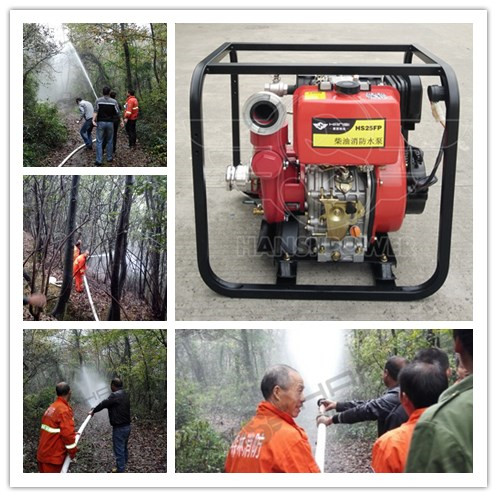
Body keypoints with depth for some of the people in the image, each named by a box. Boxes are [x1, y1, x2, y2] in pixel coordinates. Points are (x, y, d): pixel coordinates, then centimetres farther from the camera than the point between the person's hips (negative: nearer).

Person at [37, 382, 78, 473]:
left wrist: (73, 433, 15)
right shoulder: (64, 409, -17)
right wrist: (73, 451, -10)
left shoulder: (51, 407, 12)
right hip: (53, 457, -9)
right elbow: (67, 434, -21)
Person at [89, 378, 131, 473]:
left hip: (119, 428, -9)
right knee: (124, 448, 21)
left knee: (119, 450, -1)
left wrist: (93, 411, 3)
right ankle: (123, 466, 34)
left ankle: (120, 471, 4)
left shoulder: (115, 395, -20)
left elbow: (104, 404, -13)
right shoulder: (125, 394, 8)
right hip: (127, 426, 9)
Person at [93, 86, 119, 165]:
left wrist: (94, 120, -18)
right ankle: (109, 158, 19)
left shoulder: (98, 100, -4)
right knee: (110, 141, 14)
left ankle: (99, 160, -5)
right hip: (110, 123, 1)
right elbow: (117, 112, 0)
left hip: (100, 122, -1)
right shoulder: (114, 102, -3)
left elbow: (95, 111, -14)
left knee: (99, 142, 1)